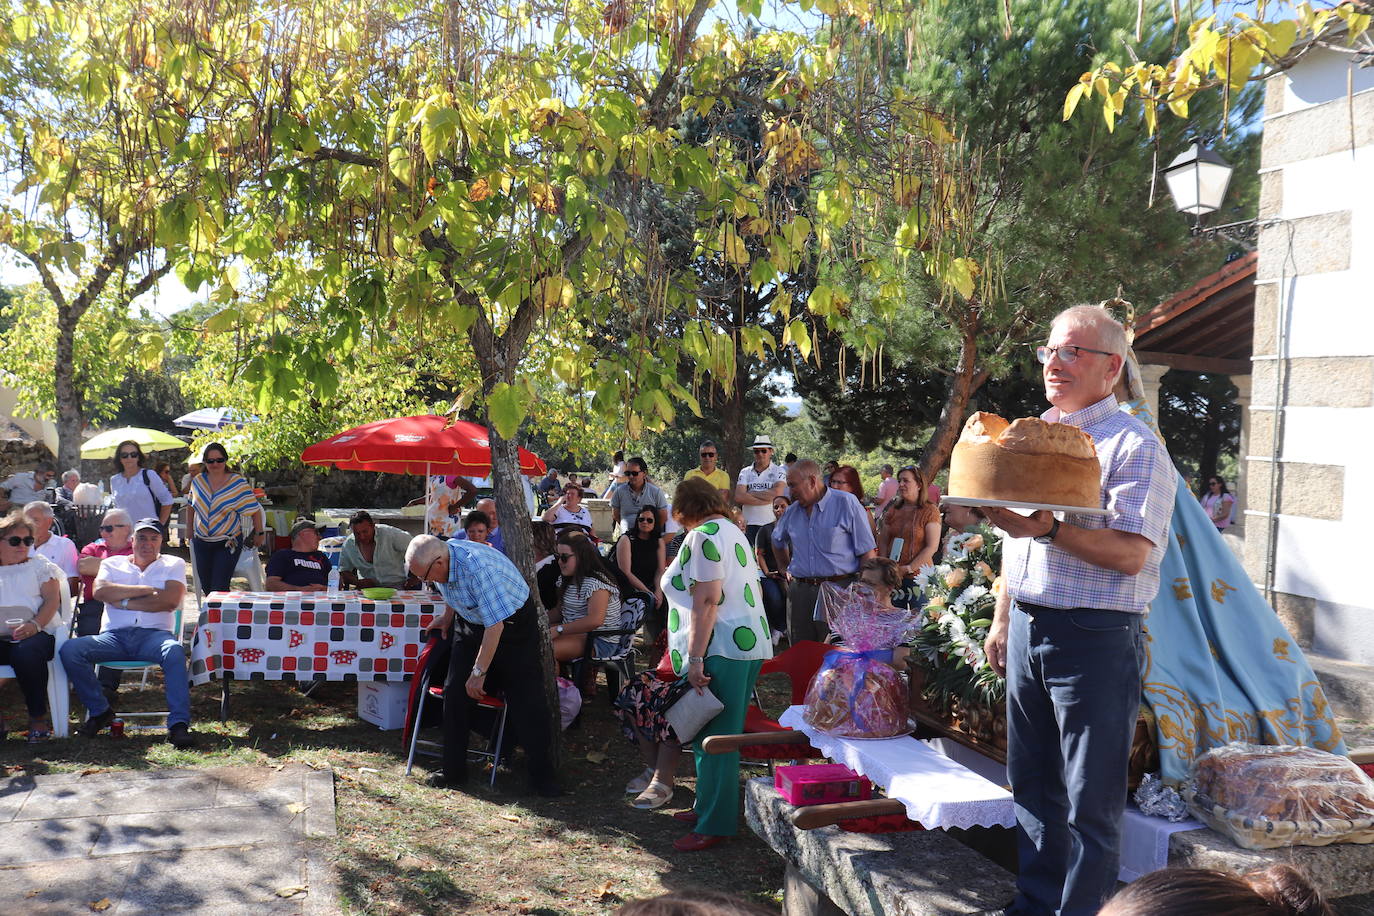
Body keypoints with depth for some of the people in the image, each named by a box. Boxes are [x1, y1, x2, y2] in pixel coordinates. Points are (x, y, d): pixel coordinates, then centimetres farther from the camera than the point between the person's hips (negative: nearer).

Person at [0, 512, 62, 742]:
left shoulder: (38, 564, 18)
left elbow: (52, 600, 6)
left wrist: (35, 624, -14)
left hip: (34, 634, -1)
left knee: (26, 653, -35)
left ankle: (38, 717, -18)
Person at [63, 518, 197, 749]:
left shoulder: (173, 564, 16)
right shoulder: (112, 563, 22)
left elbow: (171, 601, -3)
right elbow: (100, 591, -1)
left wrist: (123, 602, -2)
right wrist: (146, 590, -3)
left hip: (154, 634, -2)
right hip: (115, 635, 2)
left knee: (174, 651, -36)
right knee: (70, 649, -24)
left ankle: (179, 723, -37)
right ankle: (99, 711, -5)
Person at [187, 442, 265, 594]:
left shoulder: (238, 483, -9)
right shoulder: (197, 481, 4)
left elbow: (255, 510, -6)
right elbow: (191, 506, 19)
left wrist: (259, 534, -6)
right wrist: (190, 530, 18)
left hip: (228, 543, -5)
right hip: (201, 543, 5)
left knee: (219, 588, -13)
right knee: (206, 587, 10)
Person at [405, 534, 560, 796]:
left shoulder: (479, 568, -36)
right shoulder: (441, 558, -11)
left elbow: (495, 625, -32)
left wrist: (479, 672, -25)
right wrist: (447, 617, 28)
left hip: (513, 624, -7)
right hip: (470, 623, 7)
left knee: (527, 700, -10)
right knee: (455, 693, 0)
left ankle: (542, 776, -1)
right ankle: (453, 772, 11)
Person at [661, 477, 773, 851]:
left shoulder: (704, 536, -10)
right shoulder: (732, 531, 21)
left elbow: (707, 600, -19)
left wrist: (695, 658, -19)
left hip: (721, 650, -10)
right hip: (749, 643, 10)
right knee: (720, 736, 17)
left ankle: (714, 825, 1)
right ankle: (710, 807, 26)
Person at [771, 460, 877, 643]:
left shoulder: (846, 503, -4)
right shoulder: (792, 512, 13)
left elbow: (868, 552, -7)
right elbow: (777, 542, 34)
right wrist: (786, 571, 22)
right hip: (800, 592, 6)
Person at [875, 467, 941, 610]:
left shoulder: (930, 511, -5)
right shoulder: (892, 510, 12)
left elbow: (932, 547, -10)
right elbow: (883, 541, 13)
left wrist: (908, 568, -14)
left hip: (918, 576, -5)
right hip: (892, 576, 5)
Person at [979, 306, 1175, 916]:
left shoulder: (1133, 445, -9)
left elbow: (1131, 554, -20)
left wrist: (1051, 528, -31)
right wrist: (1002, 620, 19)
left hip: (1095, 639, -7)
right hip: (1026, 630, 7)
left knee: (1090, 801, 2)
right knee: (1031, 785, 16)